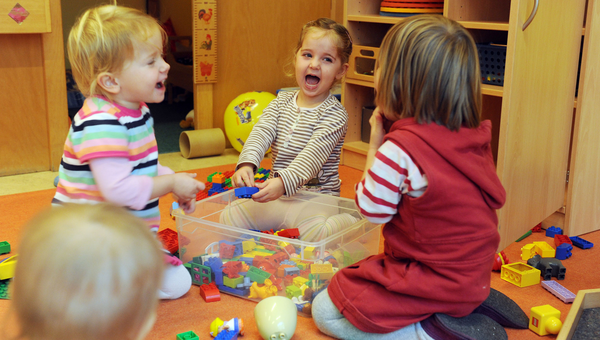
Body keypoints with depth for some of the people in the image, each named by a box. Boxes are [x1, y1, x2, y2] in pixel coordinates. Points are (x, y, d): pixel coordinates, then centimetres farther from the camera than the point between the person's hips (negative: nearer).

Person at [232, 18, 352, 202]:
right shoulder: (281, 102, 8)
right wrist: (247, 164, -29)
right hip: (276, 191, 4)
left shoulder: (335, 114, -9)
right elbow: (261, 133, -8)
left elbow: (313, 155, -23)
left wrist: (284, 182, -40)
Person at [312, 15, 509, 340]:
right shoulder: (475, 135, -3)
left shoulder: (398, 149, -25)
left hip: (435, 282, -8)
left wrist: (375, 144, -5)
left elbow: (372, 210, -12)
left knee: (324, 311, 3)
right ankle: (465, 312, 15)